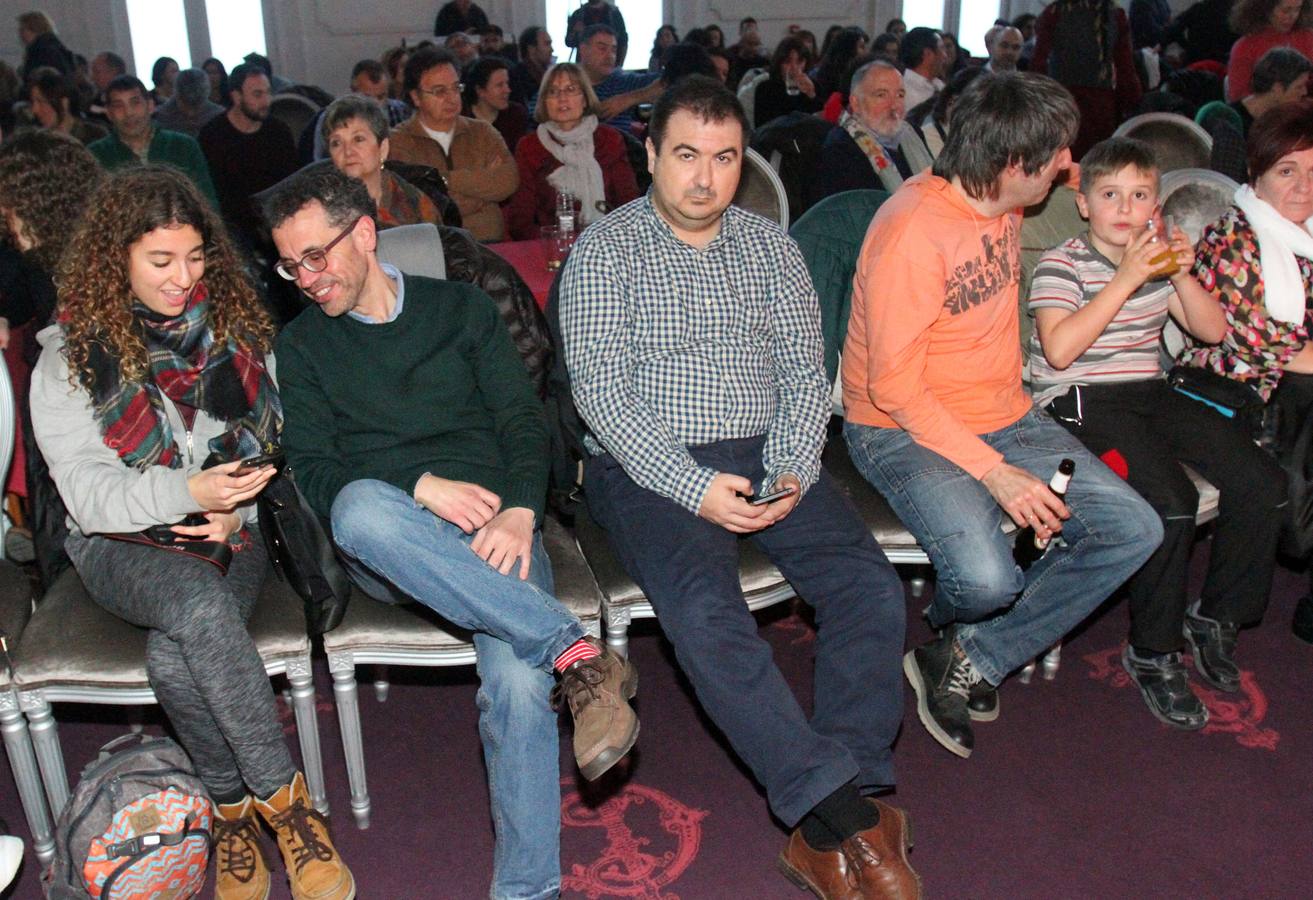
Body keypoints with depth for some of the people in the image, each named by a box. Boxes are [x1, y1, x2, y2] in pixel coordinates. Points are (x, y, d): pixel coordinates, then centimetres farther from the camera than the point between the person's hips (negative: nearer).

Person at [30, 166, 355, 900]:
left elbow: (278, 441, 10)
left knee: (176, 656, -31)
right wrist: (188, 492, -26)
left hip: (231, 533, 2)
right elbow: (88, 494, -9)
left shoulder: (239, 325, 6)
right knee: (201, 604, -36)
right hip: (123, 543, -1)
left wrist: (240, 508, -10)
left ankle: (234, 810, -9)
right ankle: (285, 798, -23)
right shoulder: (71, 355, -2)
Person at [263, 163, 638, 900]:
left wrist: (519, 512, -13)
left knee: (518, 681, -30)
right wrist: (418, 487, -13)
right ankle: (574, 651, -36)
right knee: (362, 505, -38)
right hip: (387, 554, 1)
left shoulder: (462, 308, 16)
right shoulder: (303, 346, 17)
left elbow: (524, 420, 7)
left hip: (492, 527, 0)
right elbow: (314, 472, 5)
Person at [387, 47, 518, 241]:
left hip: (489, 243, 2)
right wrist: (483, 181, -2)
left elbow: (508, 181, 0)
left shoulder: (482, 133, 16)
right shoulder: (398, 142, 5)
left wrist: (447, 179, -6)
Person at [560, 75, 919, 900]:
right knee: (705, 608, -31)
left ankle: (828, 831, -17)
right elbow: (600, 390, -8)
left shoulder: (771, 247, 15)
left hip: (768, 456, 4)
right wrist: (694, 487, -19)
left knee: (872, 586, -20)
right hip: (653, 467, -3)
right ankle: (848, 810, -26)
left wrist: (794, 472, -9)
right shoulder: (605, 250, 2)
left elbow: (805, 373, 10)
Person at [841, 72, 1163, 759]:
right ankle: (948, 627, 11)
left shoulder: (1001, 205, 5)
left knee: (1134, 531, -6)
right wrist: (994, 473, -24)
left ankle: (968, 661, -1)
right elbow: (894, 388, -22)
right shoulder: (913, 231, -21)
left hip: (1003, 418, 8)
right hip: (904, 429, -8)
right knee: (988, 579, -30)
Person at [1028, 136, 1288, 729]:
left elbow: (1212, 332, 13)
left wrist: (1182, 275, -4)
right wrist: (1124, 280, -18)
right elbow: (1059, 350, -19)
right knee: (1172, 502, -29)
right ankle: (1154, 654, -10)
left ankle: (1217, 618, 10)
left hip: (1151, 393, 7)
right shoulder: (1062, 264, -5)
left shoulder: (1156, 259, 15)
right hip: (1083, 401, -7)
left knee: (1264, 485, -10)